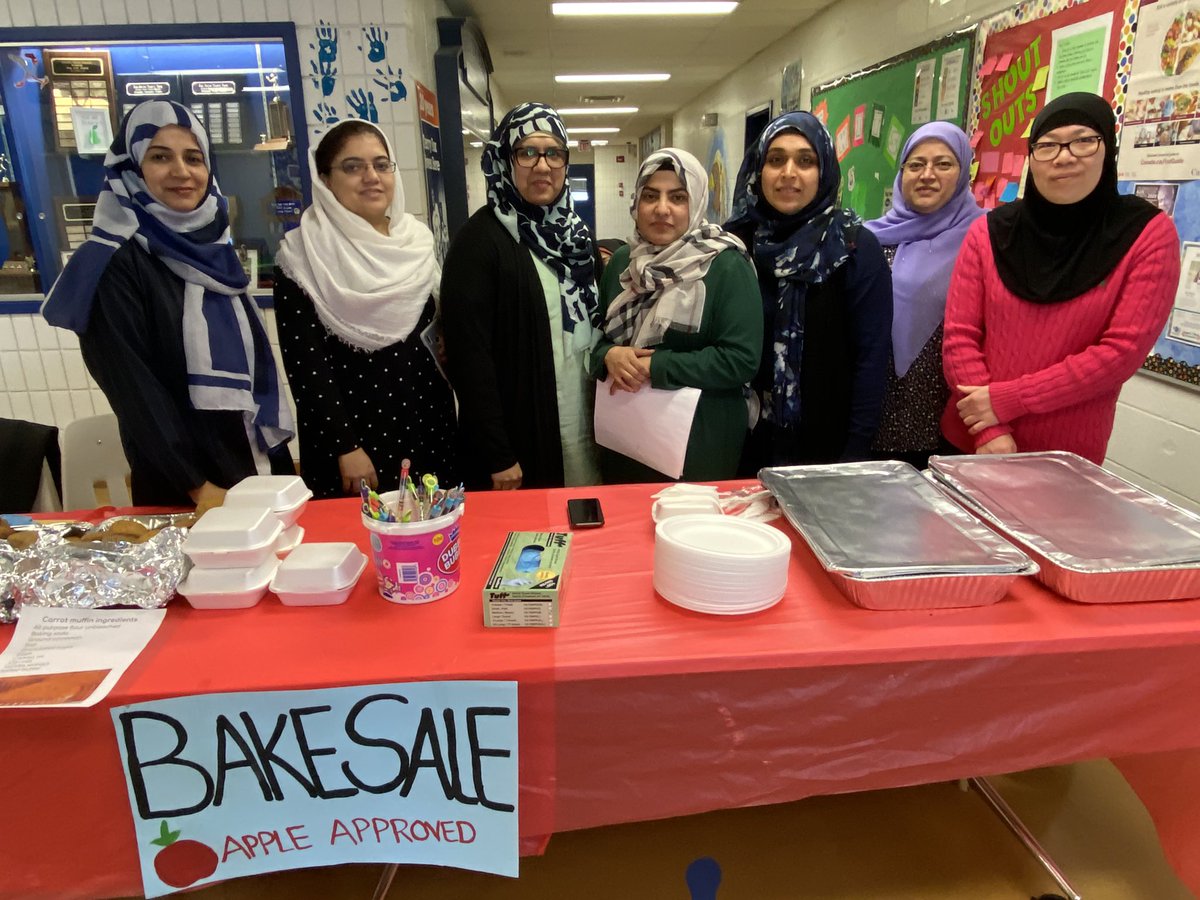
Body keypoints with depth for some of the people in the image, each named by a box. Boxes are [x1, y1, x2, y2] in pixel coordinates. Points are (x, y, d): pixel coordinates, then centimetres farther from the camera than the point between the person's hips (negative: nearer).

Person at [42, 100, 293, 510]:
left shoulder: (212, 247, 7)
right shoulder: (113, 263, -12)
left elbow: (254, 361, 10)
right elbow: (134, 392, -15)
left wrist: (281, 460, 8)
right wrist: (198, 486, -19)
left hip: (258, 464, 6)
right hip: (179, 488, -6)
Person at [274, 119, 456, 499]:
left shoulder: (418, 241, 7)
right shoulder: (303, 256, -7)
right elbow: (305, 363, -11)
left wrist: (448, 420, 9)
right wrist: (345, 447, -16)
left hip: (427, 426, 4)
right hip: (351, 431, -4)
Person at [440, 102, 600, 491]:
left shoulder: (571, 230, 9)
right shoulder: (480, 238, -13)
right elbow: (469, 354, -17)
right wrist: (497, 456, -18)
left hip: (582, 422, 7)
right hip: (521, 436, -6)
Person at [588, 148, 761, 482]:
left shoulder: (727, 267, -11)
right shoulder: (621, 261, 6)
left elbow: (741, 360, -18)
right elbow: (597, 335, 11)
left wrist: (653, 367, -21)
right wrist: (609, 356, -13)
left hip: (699, 441, -5)